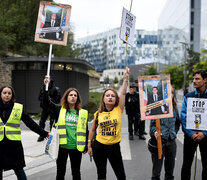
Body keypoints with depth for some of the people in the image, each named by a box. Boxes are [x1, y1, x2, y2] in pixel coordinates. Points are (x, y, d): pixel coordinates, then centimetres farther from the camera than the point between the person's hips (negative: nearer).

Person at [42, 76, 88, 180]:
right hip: (62, 146, 0)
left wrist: (85, 146, 6)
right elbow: (46, 102, -9)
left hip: (76, 148, 1)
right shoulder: (60, 110, 2)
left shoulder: (83, 113, 3)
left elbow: (85, 131, 7)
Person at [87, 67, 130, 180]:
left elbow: (123, 94, -14)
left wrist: (125, 79, -19)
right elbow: (92, 130, 9)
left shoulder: (118, 110, -3)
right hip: (99, 146, 1)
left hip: (114, 146, -1)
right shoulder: (98, 114, 0)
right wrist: (89, 145, 7)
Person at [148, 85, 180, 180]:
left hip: (171, 141, 5)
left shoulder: (174, 107, 6)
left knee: (170, 172, 15)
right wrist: (154, 132, -27)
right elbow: (152, 123, -9)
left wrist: (174, 132, 7)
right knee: (156, 171, 3)